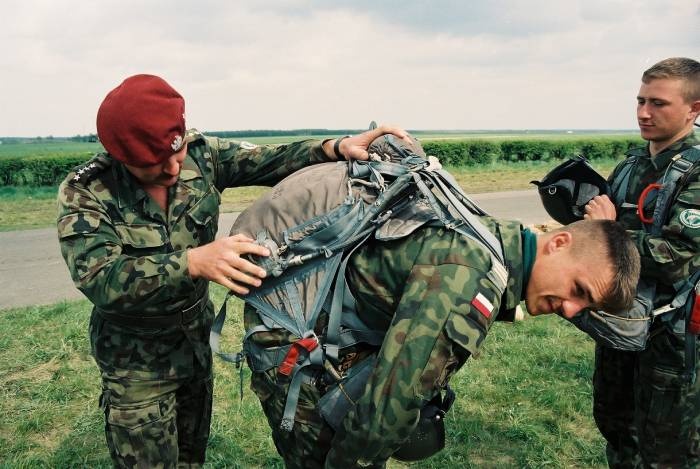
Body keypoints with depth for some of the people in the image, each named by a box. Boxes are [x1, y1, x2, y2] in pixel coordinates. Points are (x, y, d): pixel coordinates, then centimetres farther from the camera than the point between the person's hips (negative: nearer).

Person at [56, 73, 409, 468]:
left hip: (198, 337, 5)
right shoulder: (85, 193, -24)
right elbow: (99, 279, -35)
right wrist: (193, 261, -49)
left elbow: (268, 161, -15)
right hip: (137, 358, -4)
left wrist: (336, 148, -33)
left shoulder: (200, 154, -13)